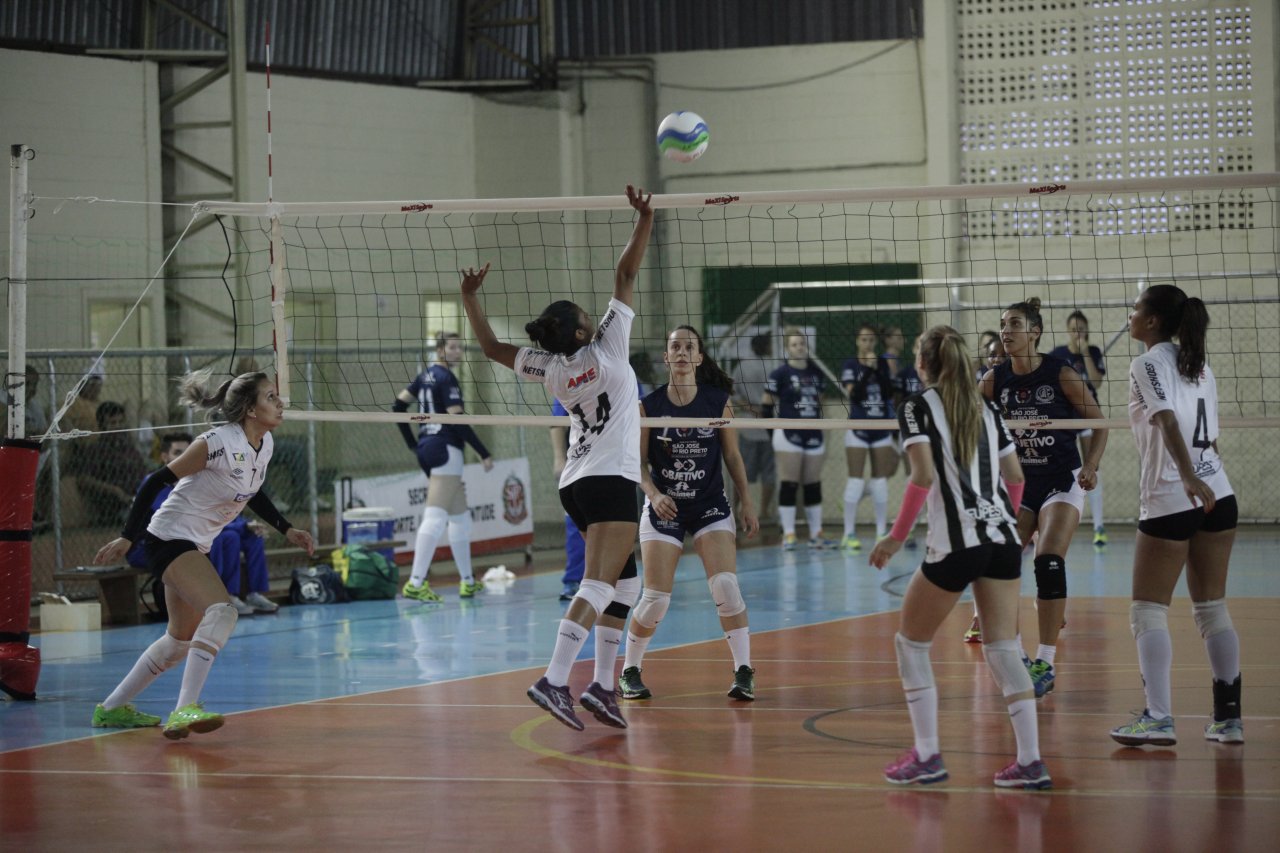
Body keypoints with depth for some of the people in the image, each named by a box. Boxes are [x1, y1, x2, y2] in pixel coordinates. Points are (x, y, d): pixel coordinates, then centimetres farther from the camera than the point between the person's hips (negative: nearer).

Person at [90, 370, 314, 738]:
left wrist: (287, 530, 12)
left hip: (196, 547, 10)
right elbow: (156, 481, -19)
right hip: (170, 538, -10)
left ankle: (111, 708, 32)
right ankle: (184, 710, -35)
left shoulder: (264, 445, 1)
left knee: (181, 639, 18)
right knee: (221, 611, -29)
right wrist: (128, 537, -20)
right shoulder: (218, 443, -23)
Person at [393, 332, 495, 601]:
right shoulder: (447, 379, -11)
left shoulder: (425, 377, 14)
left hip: (427, 448, 10)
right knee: (435, 517, -15)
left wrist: (413, 444, 17)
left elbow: (398, 405, 16)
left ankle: (467, 581, 24)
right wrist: (484, 453, -14)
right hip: (445, 450, -10)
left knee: (460, 516, 18)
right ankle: (415, 583, -23)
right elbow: (458, 420, -17)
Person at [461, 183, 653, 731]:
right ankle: (553, 682, -27)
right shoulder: (606, 348, -9)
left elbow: (492, 347, 15)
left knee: (624, 584, 16)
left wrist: (470, 298, 18)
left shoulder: (549, 367, 4)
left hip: (578, 482, 8)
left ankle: (602, 685, 12)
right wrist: (643, 220, -9)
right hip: (611, 480, -8)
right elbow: (626, 275, -10)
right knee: (598, 586, -14)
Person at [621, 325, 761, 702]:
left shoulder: (718, 402, -3)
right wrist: (654, 493, -19)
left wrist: (747, 504, 1)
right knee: (656, 599, -4)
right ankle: (630, 671, 17)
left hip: (711, 508, 0)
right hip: (664, 510, 0)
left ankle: (744, 672, -8)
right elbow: (639, 462, -1)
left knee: (726, 586, -16)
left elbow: (732, 456, 4)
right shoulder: (649, 406, -5)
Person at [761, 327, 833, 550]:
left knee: (813, 486, 8)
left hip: (814, 437, 5)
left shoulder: (816, 373, 8)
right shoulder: (780, 374, -6)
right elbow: (766, 404, -3)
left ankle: (816, 533, 13)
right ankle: (788, 534, -2)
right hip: (789, 436, -5)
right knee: (789, 485, -4)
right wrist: (774, 429, -6)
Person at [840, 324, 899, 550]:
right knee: (856, 481, -5)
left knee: (881, 482, 5)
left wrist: (878, 371, -15)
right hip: (858, 429, -3)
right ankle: (849, 534, -1)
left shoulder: (884, 364, 5)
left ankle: (881, 532, 11)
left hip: (882, 430, 3)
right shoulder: (850, 366, -4)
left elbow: (889, 393, -5)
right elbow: (854, 394, -17)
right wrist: (867, 370, -22)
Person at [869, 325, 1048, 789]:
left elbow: (923, 476, -14)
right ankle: (1030, 761, -4)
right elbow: (1015, 476, 16)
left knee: (911, 642, 11)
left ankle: (927, 755, 7)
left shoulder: (918, 407, -2)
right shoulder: (986, 409, 15)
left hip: (955, 542, -5)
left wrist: (897, 536, -8)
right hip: (1003, 537, 5)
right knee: (1003, 648, 5)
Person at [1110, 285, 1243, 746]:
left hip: (1170, 501, -7)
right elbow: (1210, 436, 16)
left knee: (1149, 612, 0)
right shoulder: (1199, 366, 13)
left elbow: (1168, 422, -24)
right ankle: (1228, 718, 10)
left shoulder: (1147, 366, -8)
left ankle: (1158, 718, -10)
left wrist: (1188, 478, -35)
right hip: (1217, 496, 7)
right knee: (1213, 609, 11)